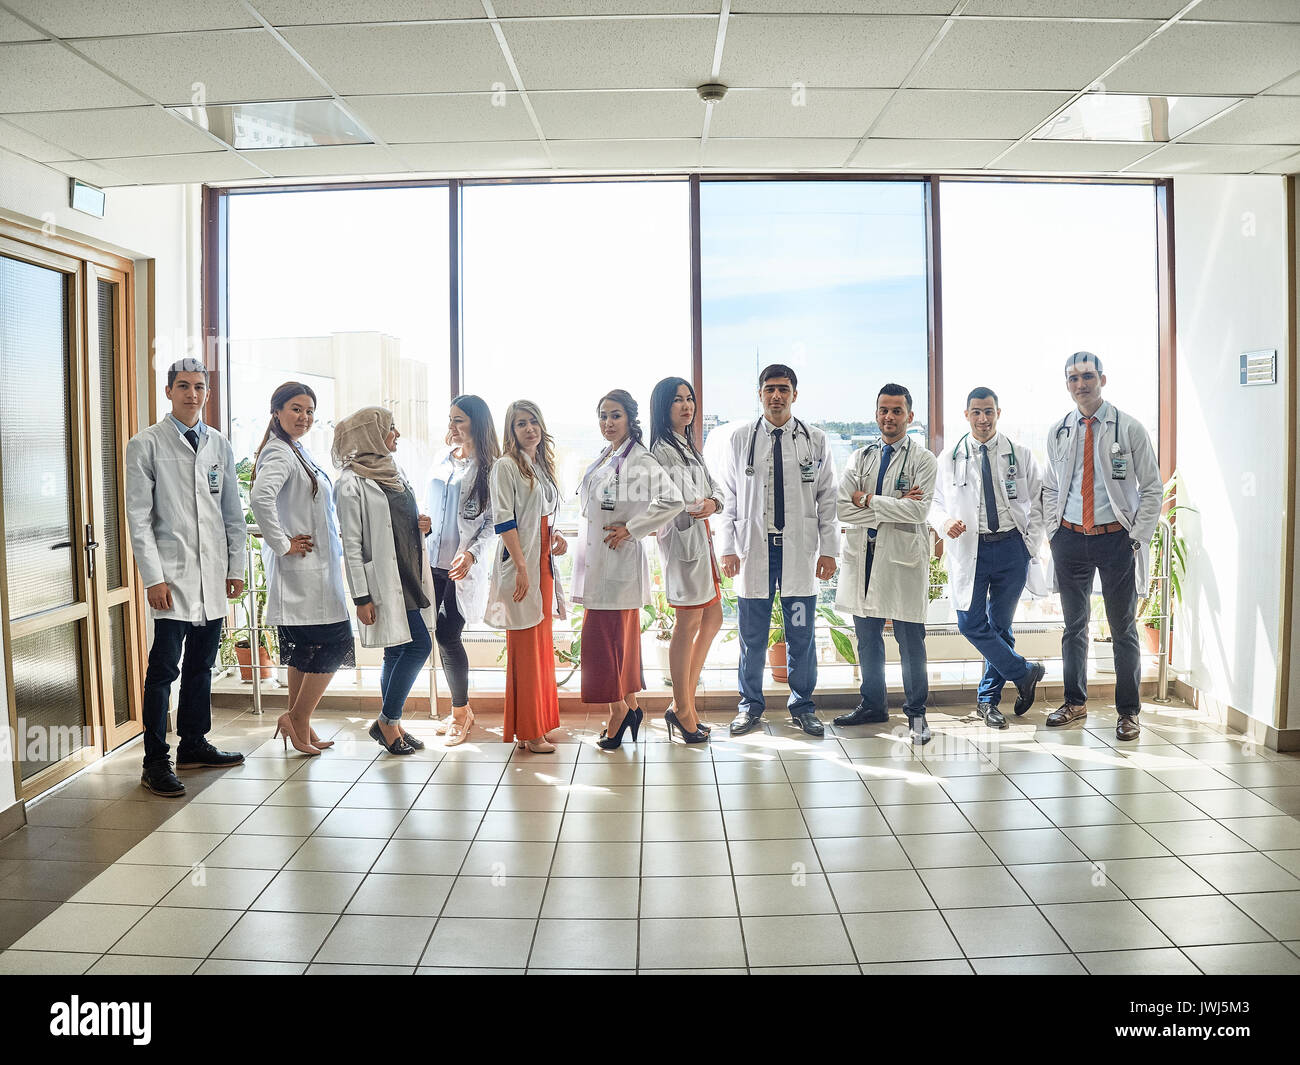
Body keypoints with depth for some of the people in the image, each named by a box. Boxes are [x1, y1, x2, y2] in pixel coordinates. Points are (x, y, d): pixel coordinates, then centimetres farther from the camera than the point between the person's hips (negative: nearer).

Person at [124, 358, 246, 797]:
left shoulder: (220, 445, 13)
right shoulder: (147, 444, -1)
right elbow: (138, 516, -5)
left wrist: (236, 567, 11)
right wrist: (154, 577, -12)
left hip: (213, 575, 5)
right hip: (173, 575, -5)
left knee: (201, 664, 12)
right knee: (165, 666, -6)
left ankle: (193, 745, 24)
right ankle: (155, 763, 1)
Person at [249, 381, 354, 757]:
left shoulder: (299, 452, 18)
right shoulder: (278, 453, -14)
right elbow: (260, 497, -32)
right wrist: (282, 544, -23)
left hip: (318, 568, 10)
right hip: (302, 569, -10)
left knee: (305, 649, 13)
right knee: (333, 645, -8)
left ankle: (298, 726, 21)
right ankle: (297, 720, 2)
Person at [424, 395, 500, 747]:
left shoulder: (490, 468, -7)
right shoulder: (442, 459, 11)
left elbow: (494, 523, -10)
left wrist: (472, 554, -22)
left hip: (464, 567, -5)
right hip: (433, 560, 5)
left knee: (448, 636, -7)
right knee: (442, 636, 6)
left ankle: (460, 712, 12)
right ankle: (463, 710, 23)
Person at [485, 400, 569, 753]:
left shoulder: (543, 465, 16)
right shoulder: (506, 466, -8)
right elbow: (504, 521, -14)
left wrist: (556, 536, 5)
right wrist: (521, 567, -20)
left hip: (543, 563, 8)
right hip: (520, 564, -8)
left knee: (541, 643, 12)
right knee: (526, 646, -4)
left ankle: (538, 721, 22)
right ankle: (527, 731, 4)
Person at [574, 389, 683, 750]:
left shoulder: (640, 460, -12)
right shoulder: (602, 458, 14)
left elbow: (672, 500, -24)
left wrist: (630, 529, -18)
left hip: (618, 560, -8)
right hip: (596, 560, 8)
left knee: (604, 636, -6)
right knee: (620, 636, 13)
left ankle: (619, 709, 8)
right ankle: (630, 707, 22)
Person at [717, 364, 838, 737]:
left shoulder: (815, 440, 6)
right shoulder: (741, 438, 6)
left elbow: (827, 498, 6)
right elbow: (728, 496, 6)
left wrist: (828, 548, 0)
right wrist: (727, 547, -1)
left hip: (800, 550, 0)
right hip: (754, 549, 0)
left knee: (801, 635, 6)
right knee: (752, 635, 6)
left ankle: (802, 706, 21)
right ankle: (750, 706, 21)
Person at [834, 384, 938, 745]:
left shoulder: (923, 460, 0)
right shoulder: (861, 457, 10)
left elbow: (919, 511, -15)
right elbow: (842, 508, -2)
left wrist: (868, 500, -11)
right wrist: (893, 507, -12)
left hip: (903, 556, -4)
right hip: (863, 554, 4)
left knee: (910, 638, 0)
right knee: (867, 636, 13)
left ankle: (916, 712, 14)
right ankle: (873, 704, 27)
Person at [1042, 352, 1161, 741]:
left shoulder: (1129, 428, -2)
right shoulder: (1057, 432, 7)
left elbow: (1152, 487, -1)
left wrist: (1139, 536, -8)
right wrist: (1052, 533, 6)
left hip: (1116, 538, -3)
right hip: (1070, 538, 3)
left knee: (1123, 628, 3)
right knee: (1074, 624, 12)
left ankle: (1128, 712, 14)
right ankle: (1075, 702, 26)